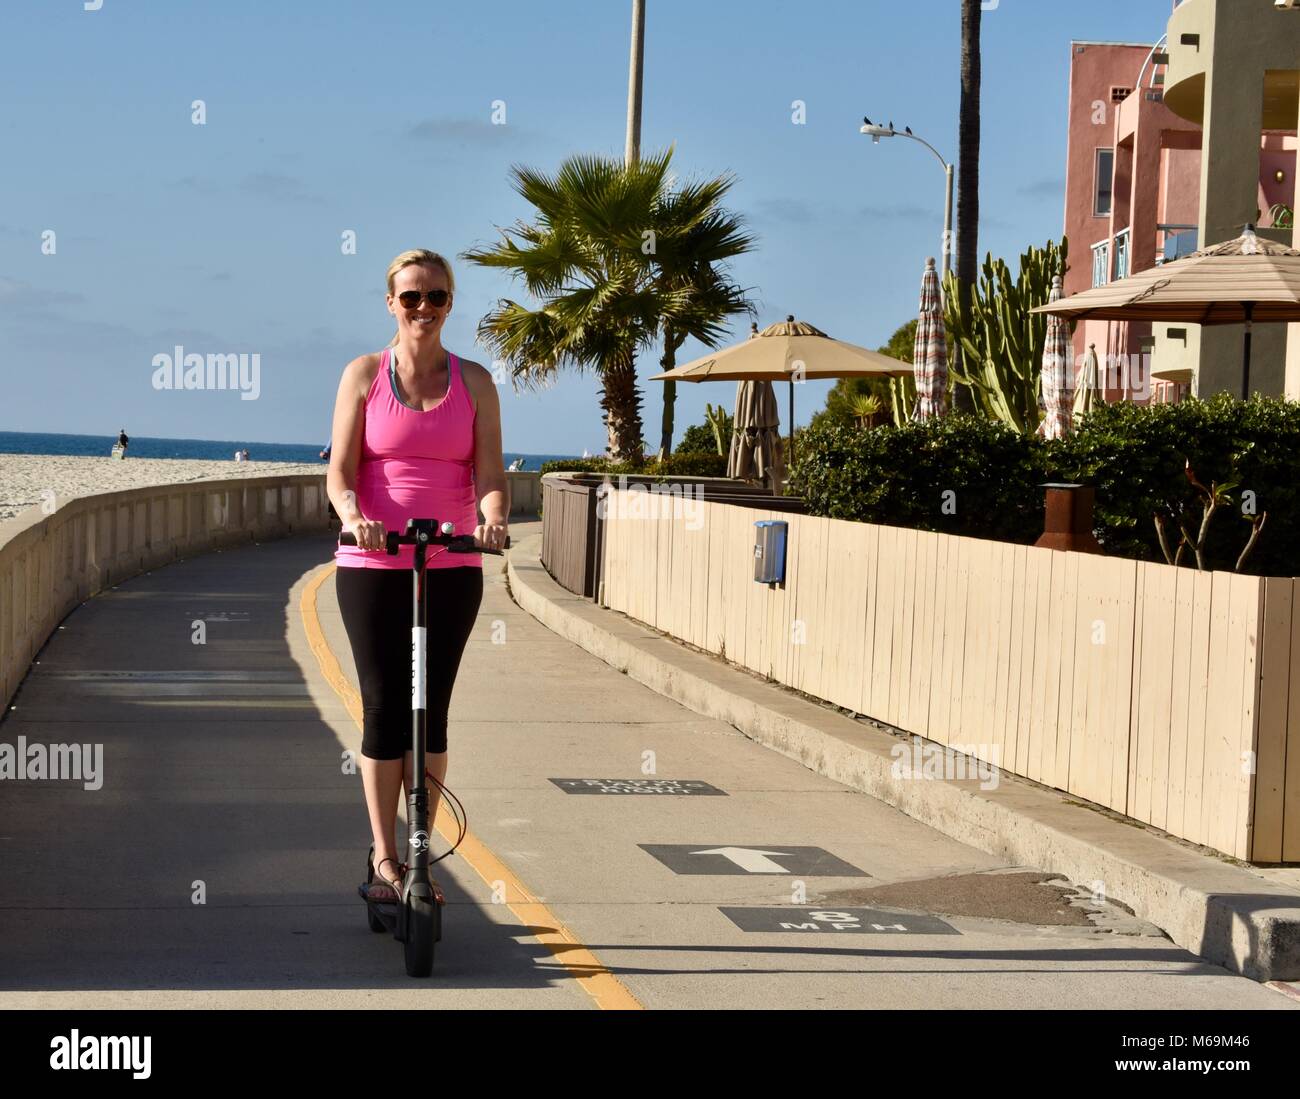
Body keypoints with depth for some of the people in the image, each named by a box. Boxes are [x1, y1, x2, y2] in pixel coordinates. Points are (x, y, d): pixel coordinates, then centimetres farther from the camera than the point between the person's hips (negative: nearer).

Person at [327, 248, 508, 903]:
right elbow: (340, 471, -3)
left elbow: (490, 474, -1)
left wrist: (493, 519, -23)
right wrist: (353, 515, -24)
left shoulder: (474, 382, 7)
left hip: (452, 569, 1)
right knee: (384, 709, 0)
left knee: (431, 713, 5)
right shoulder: (364, 375, 4)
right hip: (373, 565, -1)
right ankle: (384, 858, 8)